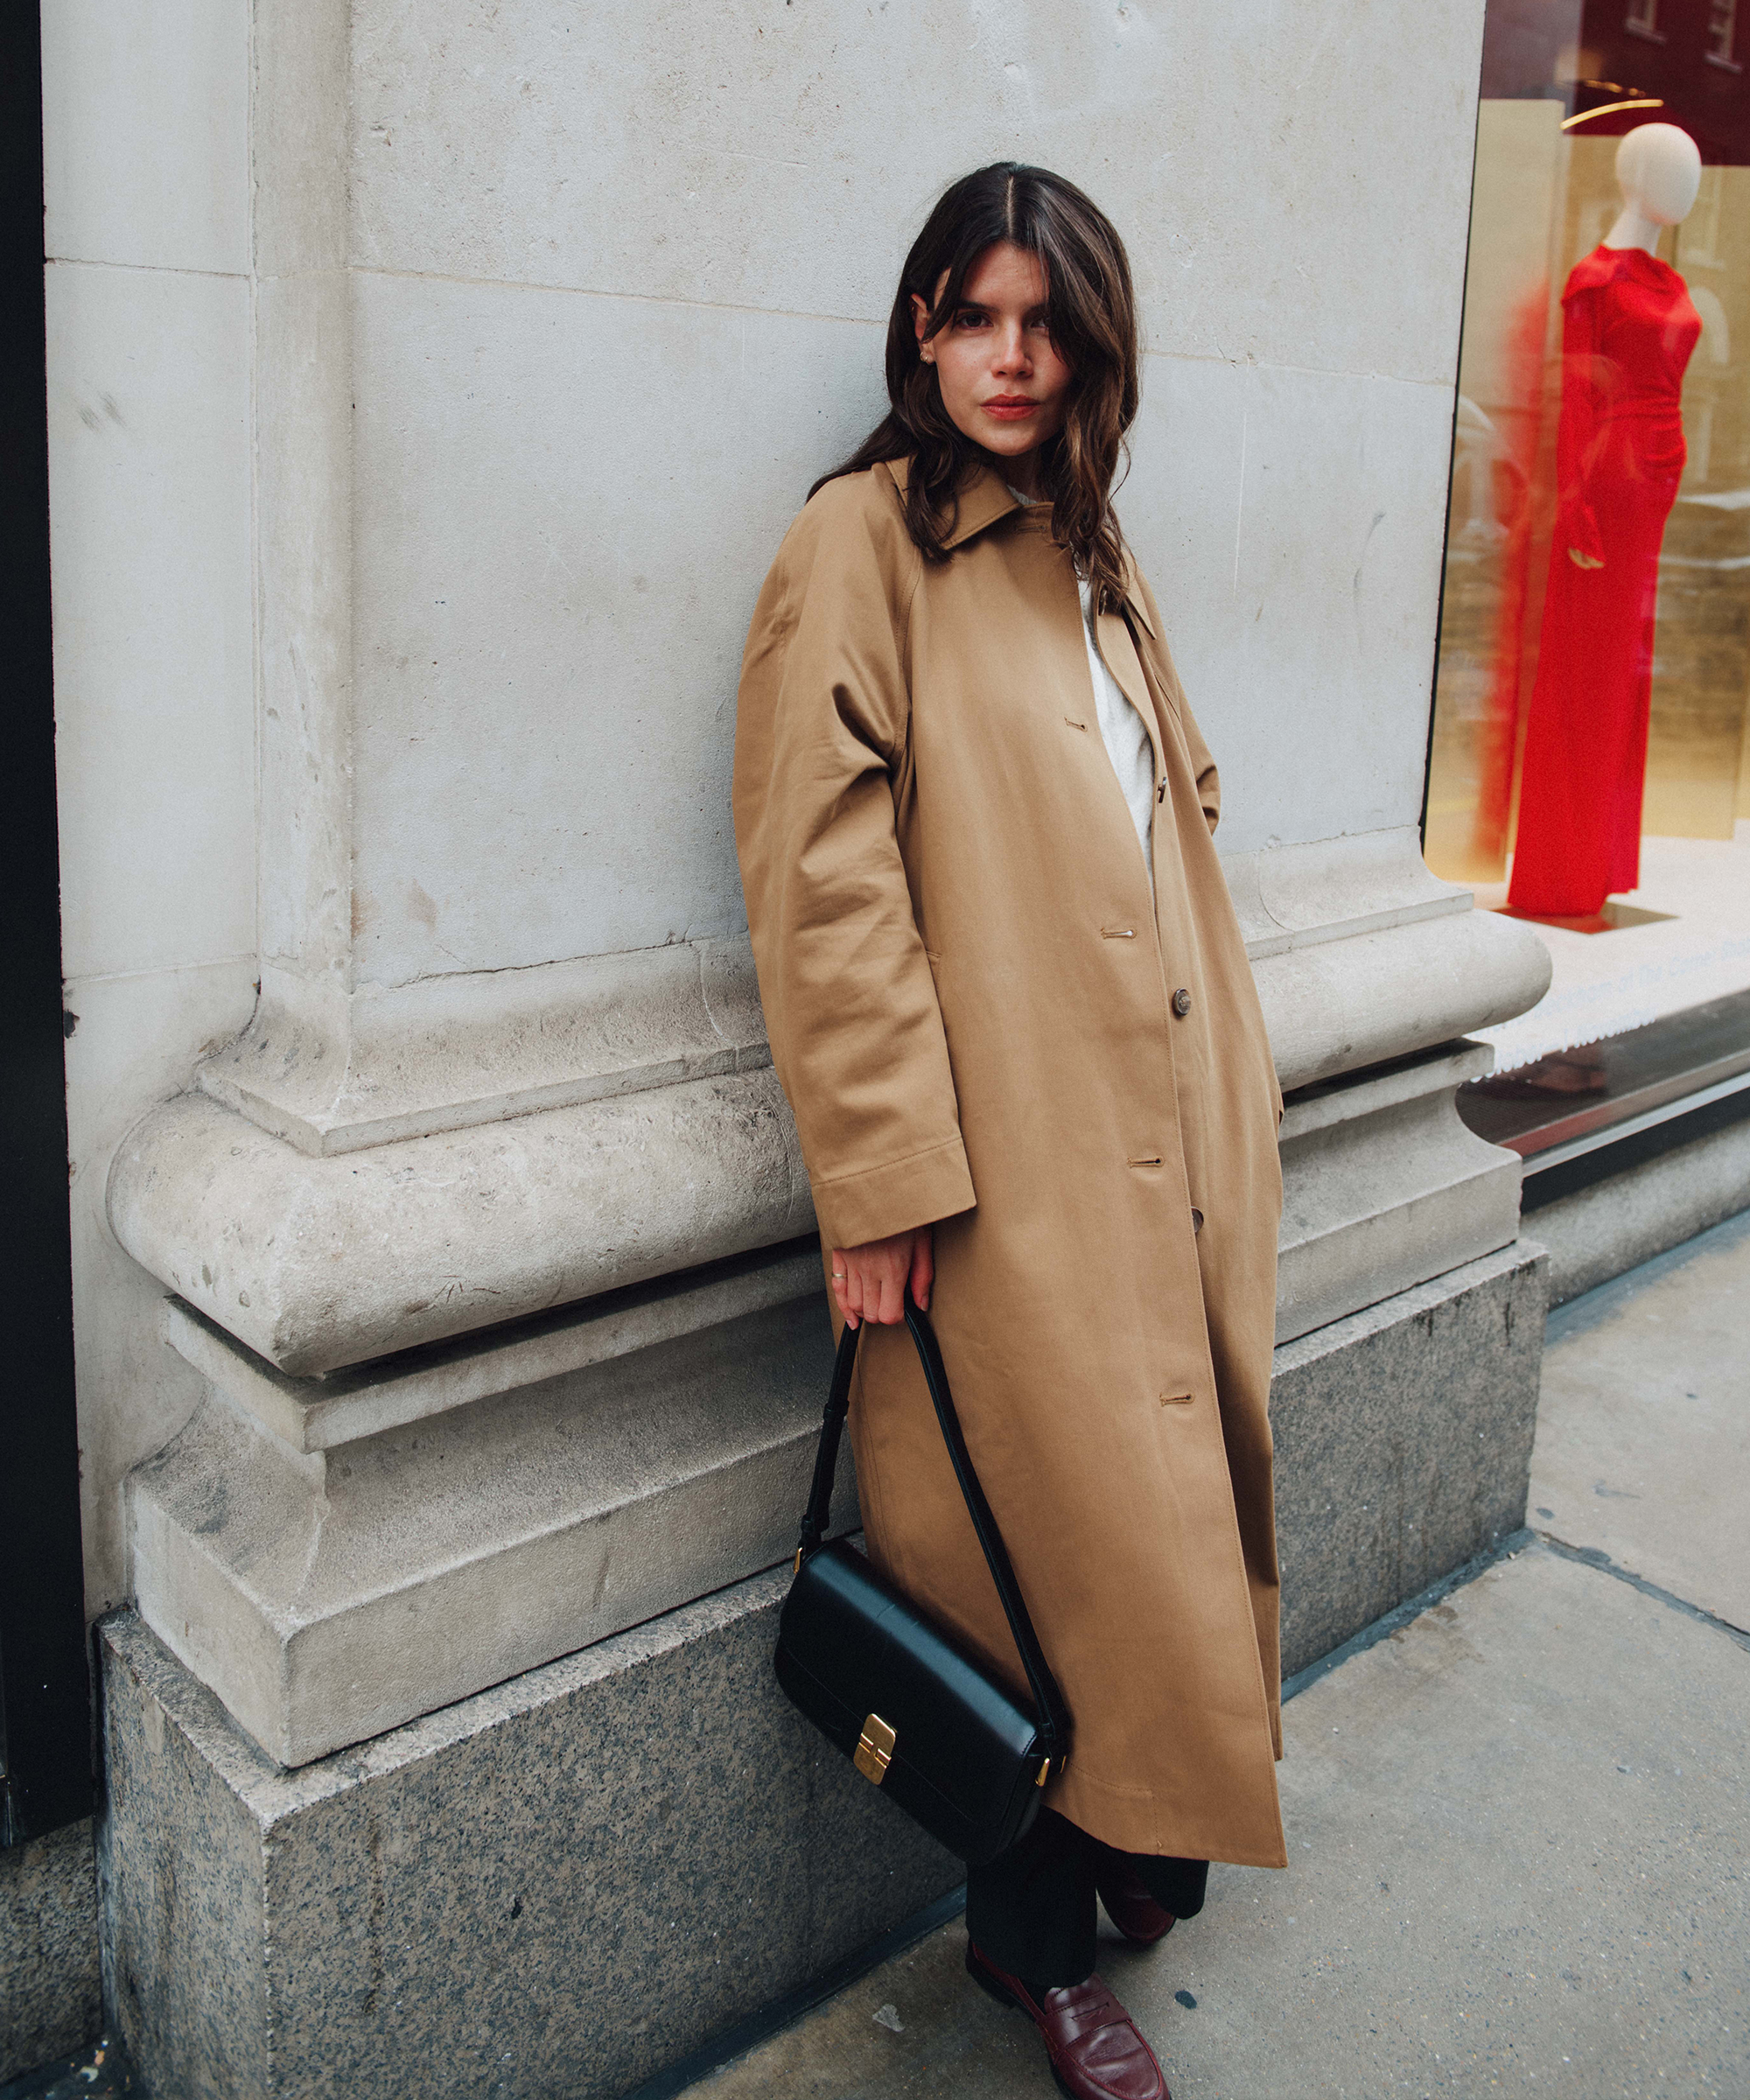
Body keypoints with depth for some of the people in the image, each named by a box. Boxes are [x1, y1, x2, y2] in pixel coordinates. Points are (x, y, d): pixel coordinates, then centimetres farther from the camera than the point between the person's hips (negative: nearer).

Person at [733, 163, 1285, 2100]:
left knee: (1169, 1507, 15)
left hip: (1162, 1134, 8)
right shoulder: (862, 541, -7)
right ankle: (1033, 1937, 23)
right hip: (1011, 1163, -7)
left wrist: (1227, 1099, 17)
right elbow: (822, 876, -14)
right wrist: (877, 1176, -18)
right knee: (1068, 1542, 0)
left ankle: (1131, 1843, 38)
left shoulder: (1089, 552, 17)